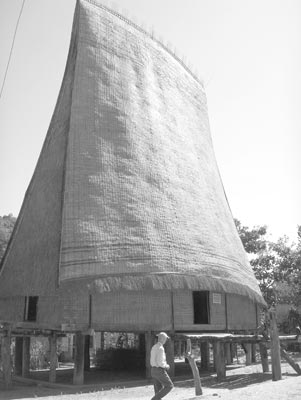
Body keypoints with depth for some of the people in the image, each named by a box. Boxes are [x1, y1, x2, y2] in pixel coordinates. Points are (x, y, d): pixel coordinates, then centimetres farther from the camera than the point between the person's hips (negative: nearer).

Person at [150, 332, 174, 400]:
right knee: (169, 386, 4)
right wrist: (167, 366, -4)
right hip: (160, 371, -9)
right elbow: (160, 363, -25)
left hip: (153, 370, 9)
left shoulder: (154, 347, 11)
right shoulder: (160, 348, -21)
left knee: (158, 390, 14)